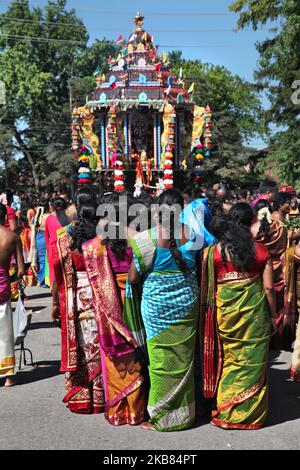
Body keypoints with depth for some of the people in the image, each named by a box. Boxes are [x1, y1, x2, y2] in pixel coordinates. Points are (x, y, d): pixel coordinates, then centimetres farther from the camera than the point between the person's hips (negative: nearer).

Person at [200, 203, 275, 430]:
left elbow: (207, 286, -4)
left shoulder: (214, 251, -5)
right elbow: (268, 287, -3)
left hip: (225, 311, 1)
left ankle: (225, 411, 25)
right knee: (252, 360, 11)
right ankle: (250, 413, 24)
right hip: (254, 312, 0)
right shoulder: (260, 250, -5)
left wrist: (209, 308, 9)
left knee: (229, 359, 16)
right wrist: (272, 314, 9)